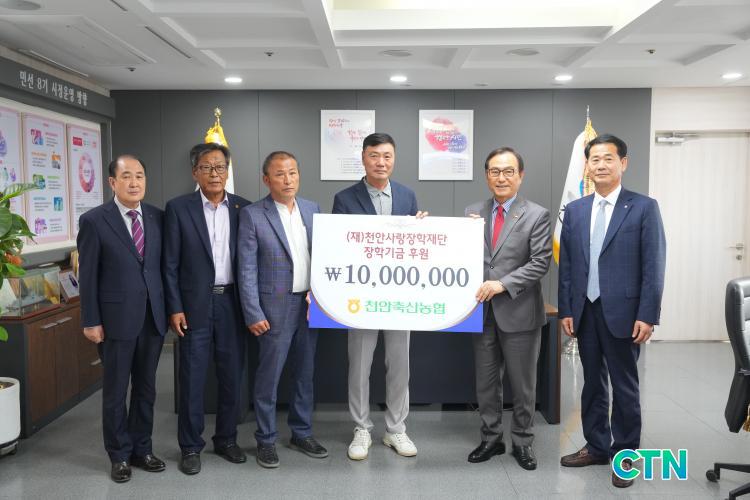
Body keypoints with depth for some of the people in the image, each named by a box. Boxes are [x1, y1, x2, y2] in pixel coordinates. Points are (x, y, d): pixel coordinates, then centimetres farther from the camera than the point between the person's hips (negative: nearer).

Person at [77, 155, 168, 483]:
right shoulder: (94, 220, -6)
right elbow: (88, 276, -6)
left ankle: (141, 448, 29)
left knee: (146, 387, 14)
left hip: (153, 317, 4)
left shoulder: (158, 218, 4)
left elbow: (164, 266, 8)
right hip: (116, 319, -3)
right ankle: (120, 455, 25)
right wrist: (91, 321, -8)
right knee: (115, 391, 9)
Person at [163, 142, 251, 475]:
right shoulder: (178, 208, -3)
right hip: (195, 305, -2)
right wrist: (175, 308, -7)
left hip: (232, 303, 3)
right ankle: (190, 446, 20)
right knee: (192, 378, 5)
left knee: (232, 375, 10)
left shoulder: (243, 208, 4)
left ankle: (226, 439, 27)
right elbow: (170, 264, -3)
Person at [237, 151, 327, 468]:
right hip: (275, 307, -5)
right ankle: (266, 440, 21)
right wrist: (254, 314, -13)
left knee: (305, 373, 14)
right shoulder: (252, 215, -8)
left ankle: (302, 433, 30)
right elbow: (247, 270, -9)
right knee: (269, 376, 5)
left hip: (310, 305, 5)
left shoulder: (313, 210, 6)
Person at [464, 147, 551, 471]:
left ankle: (522, 442, 26)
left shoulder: (537, 215, -5)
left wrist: (503, 284, -20)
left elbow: (540, 263, -12)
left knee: (522, 383, 10)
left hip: (519, 311, -3)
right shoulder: (473, 212, 7)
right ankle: (491, 438, 29)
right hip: (483, 310, 4)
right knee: (485, 381, 13)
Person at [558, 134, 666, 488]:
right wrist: (565, 310, 3)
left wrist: (647, 315, -12)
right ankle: (596, 447, 28)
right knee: (592, 383, 14)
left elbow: (654, 266, -7)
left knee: (624, 387, 7)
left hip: (622, 312, -4)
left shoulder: (644, 207, -3)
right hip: (584, 311, 4)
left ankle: (625, 455, 21)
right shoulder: (574, 210, 8)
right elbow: (566, 265, 8)